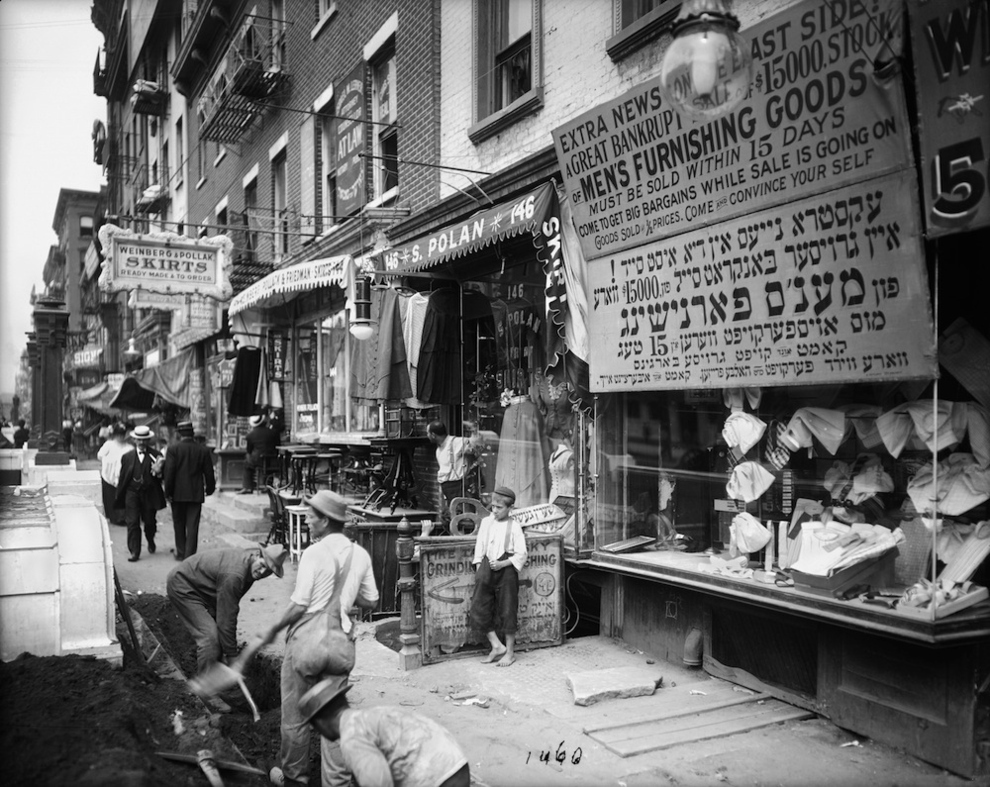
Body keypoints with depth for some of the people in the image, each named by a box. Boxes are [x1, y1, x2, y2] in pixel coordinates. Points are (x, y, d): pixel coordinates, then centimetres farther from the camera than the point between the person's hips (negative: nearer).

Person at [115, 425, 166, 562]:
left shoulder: (156, 455, 0)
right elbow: (122, 477, 8)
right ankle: (134, 552, 0)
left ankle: (150, 541, 39)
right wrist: (119, 497, 9)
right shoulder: (127, 457, 5)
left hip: (149, 494, 0)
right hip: (132, 493, 1)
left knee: (149, 522, 10)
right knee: (132, 523, -5)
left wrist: (158, 472, -25)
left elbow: (163, 477, -2)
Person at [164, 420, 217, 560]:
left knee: (179, 524, 16)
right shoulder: (203, 450, -2)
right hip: (196, 493, 1)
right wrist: (210, 489, 17)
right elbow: (209, 472, 3)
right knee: (192, 526, 3)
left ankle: (180, 552, 25)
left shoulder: (173, 448, -8)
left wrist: (168, 492, -4)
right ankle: (189, 555, 0)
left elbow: (169, 472, -11)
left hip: (178, 493, -1)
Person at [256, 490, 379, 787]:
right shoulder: (360, 554, 0)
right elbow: (370, 602, 6)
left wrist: (273, 630, 0)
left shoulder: (314, 553, -15)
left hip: (307, 639, -4)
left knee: (295, 715, 15)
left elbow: (299, 605, -14)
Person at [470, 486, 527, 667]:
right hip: (486, 568, 5)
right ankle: (497, 646, 15)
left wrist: (502, 564, -17)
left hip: (506, 571, -4)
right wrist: (479, 569, 4)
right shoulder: (486, 522, 6)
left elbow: (521, 554, -7)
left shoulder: (514, 527, -6)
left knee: (507, 611, 4)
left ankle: (510, 652, 18)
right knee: (479, 609, 1)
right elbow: (479, 547, 11)